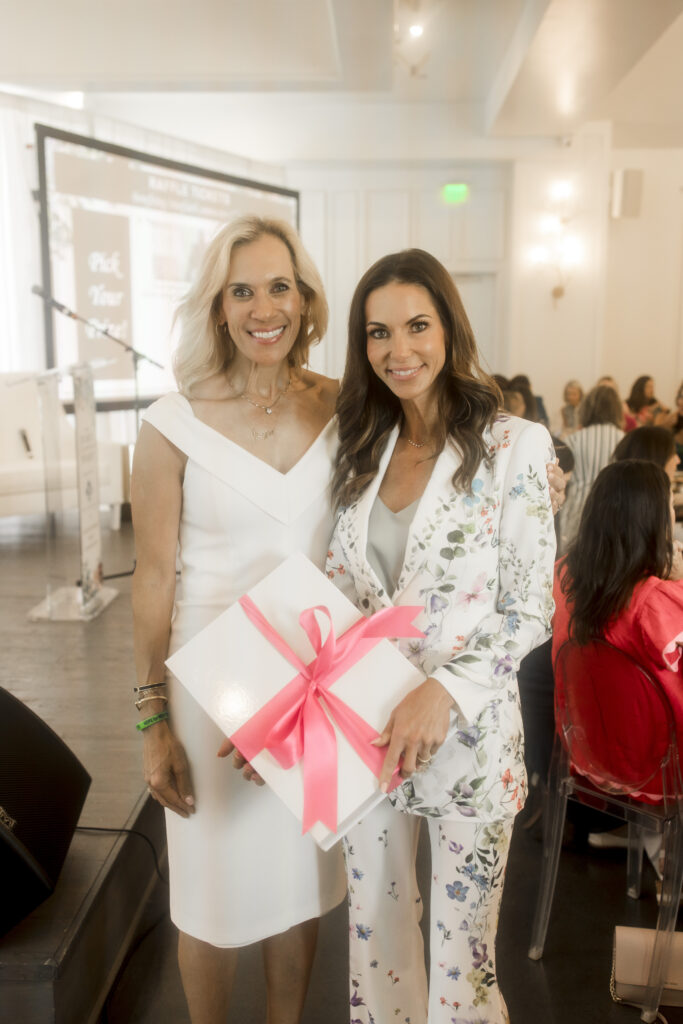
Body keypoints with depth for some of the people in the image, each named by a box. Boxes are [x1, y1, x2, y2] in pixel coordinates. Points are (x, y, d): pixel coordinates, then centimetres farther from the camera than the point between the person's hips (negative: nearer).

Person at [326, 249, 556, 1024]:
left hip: (467, 732, -4)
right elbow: (338, 594, 8)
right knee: (374, 923, 21)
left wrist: (443, 692, -22)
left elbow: (531, 608, -10)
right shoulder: (363, 449, 5)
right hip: (365, 728, 4)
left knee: (460, 946, 12)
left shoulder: (513, 446, -10)